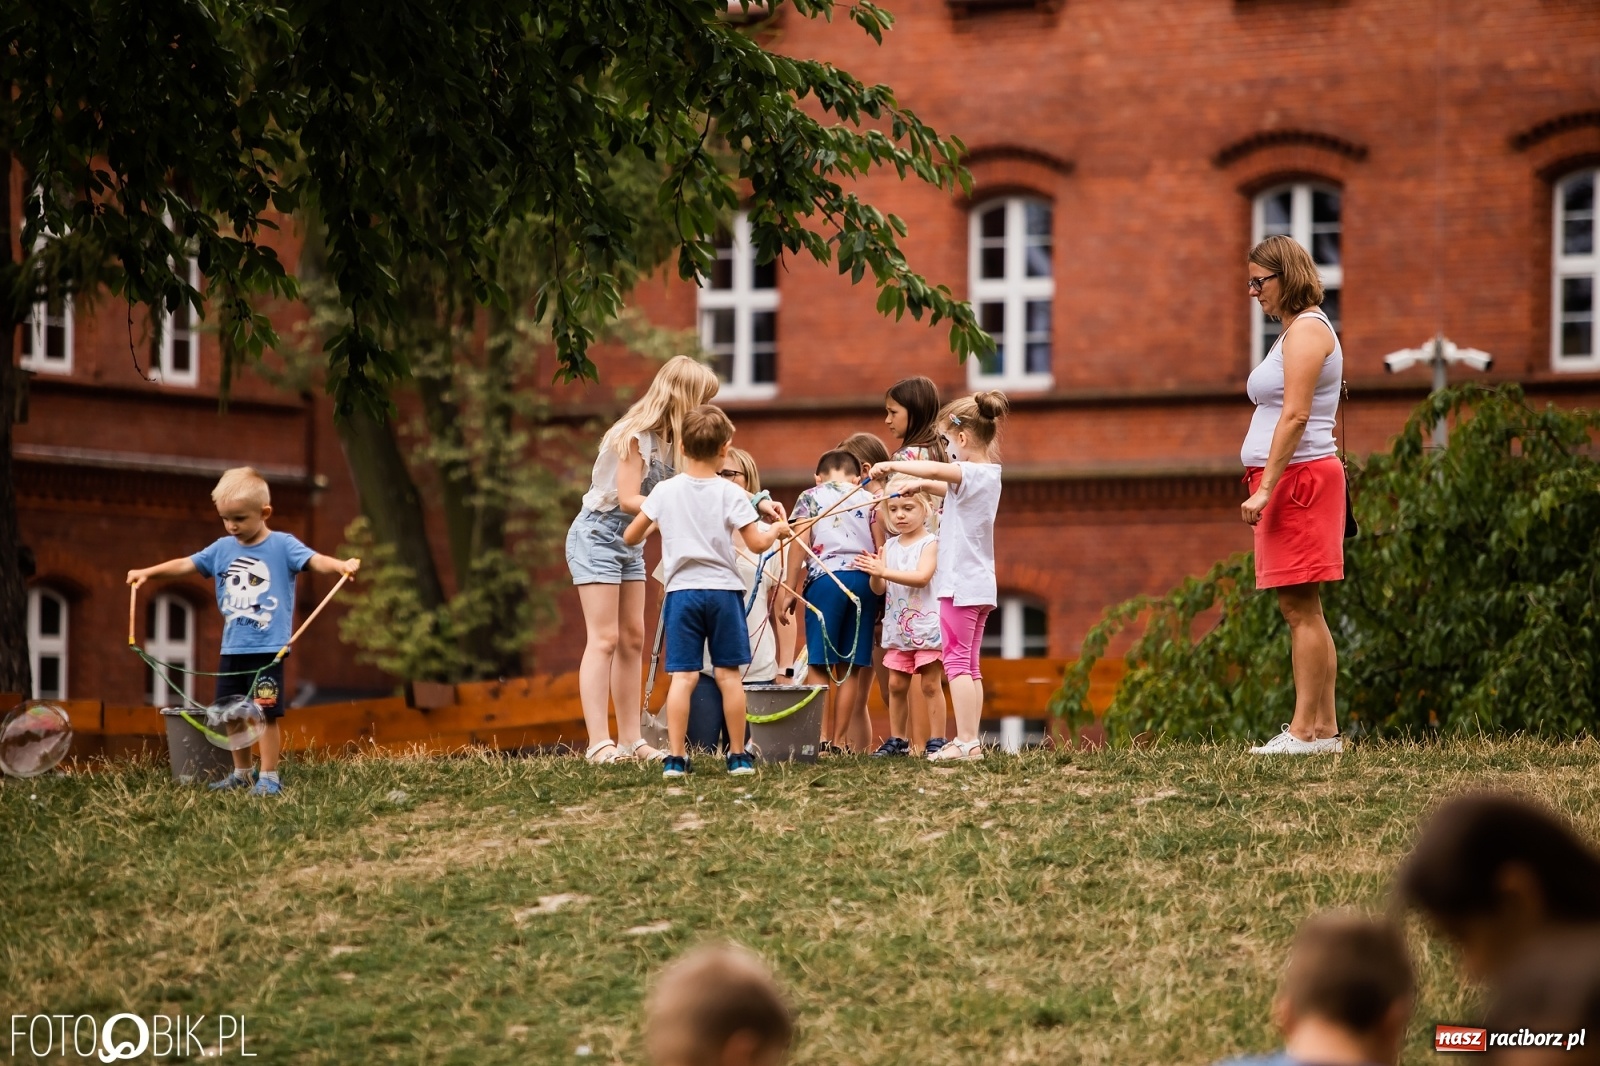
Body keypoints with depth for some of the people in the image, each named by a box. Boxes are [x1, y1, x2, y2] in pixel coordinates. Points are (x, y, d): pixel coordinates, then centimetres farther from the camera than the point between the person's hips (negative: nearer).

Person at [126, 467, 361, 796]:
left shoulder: (282, 546, -7)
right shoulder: (223, 549, 8)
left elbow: (315, 561, -21)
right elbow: (185, 564, 15)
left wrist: (342, 565, -39)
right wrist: (148, 572, 9)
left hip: (268, 650, -6)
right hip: (232, 648, 6)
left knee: (265, 713, -6)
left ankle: (269, 777, 1)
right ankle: (241, 774, 26)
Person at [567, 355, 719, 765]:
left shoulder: (667, 439, 4)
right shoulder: (635, 436, -21)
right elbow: (628, 500, -24)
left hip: (629, 543, 9)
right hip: (598, 535, -9)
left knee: (633, 639, 7)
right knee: (604, 639, -12)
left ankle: (630, 739, 9)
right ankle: (598, 743, -15)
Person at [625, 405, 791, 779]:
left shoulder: (665, 491, 1)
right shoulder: (731, 493, -4)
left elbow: (630, 537, 8)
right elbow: (757, 544, -5)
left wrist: (652, 526, 29)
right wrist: (776, 530, 15)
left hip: (681, 591, 1)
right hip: (723, 590, -1)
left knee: (683, 677, -3)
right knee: (728, 675, 6)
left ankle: (675, 758, -8)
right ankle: (738, 755, 11)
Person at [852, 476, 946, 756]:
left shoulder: (930, 543, -8)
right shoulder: (890, 546, 9)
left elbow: (922, 576, -24)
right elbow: (879, 588, 6)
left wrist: (884, 571, -30)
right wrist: (874, 573, -17)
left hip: (926, 625, -6)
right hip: (897, 626, 6)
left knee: (930, 684, -3)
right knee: (896, 685, 10)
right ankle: (897, 740, 18)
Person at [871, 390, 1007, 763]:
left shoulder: (973, 473, -16)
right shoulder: (988, 475, 13)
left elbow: (934, 470, -33)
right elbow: (950, 489, 31)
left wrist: (892, 465, -21)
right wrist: (920, 483, 17)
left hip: (960, 585, -10)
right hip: (980, 584, 10)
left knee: (957, 662, -8)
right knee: (969, 664, 11)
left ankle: (966, 742, -11)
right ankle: (971, 741, 11)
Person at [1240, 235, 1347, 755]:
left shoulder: (1306, 330, -10)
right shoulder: (1296, 331, 21)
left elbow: (1296, 416, -19)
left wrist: (1266, 487, -22)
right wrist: (1267, 487, 19)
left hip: (1300, 476, -10)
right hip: (1293, 482, 10)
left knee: (1300, 607, -11)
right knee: (1303, 610, 8)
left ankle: (1304, 731, -13)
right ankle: (1324, 728, 8)